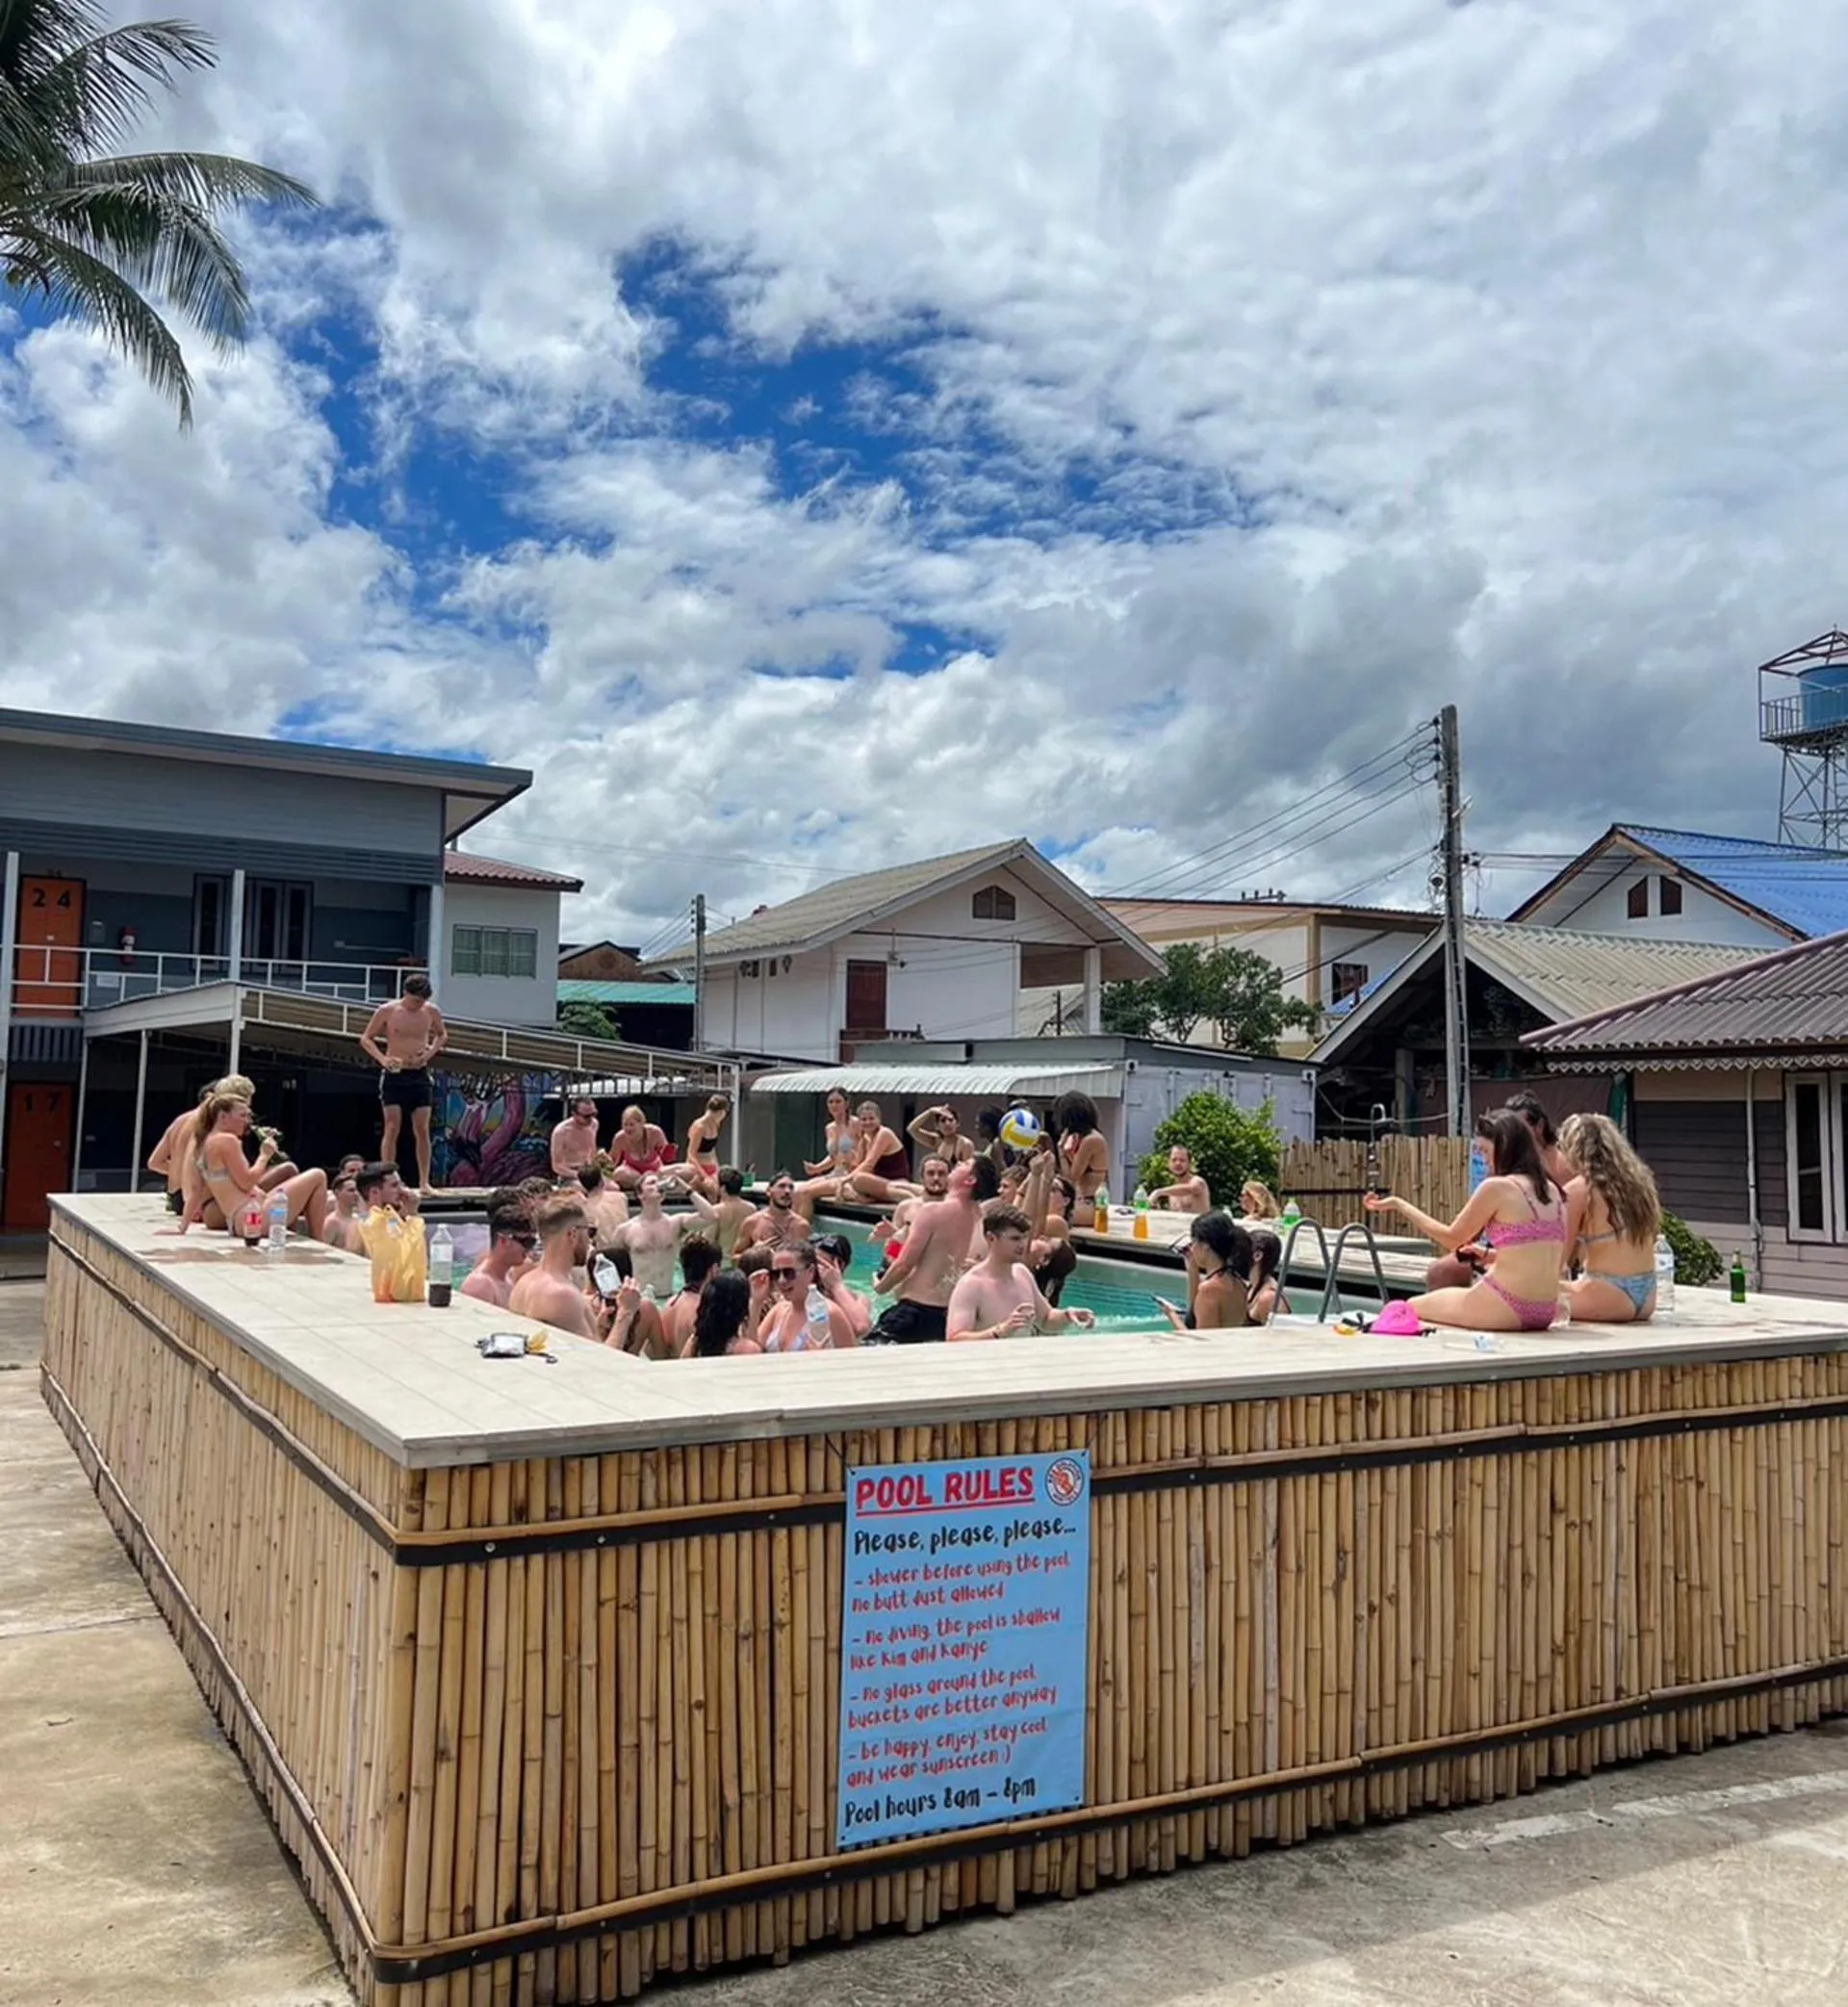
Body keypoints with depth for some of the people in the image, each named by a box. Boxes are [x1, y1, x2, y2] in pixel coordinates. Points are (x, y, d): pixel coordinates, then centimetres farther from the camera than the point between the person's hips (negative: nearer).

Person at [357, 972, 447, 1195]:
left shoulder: (431, 1011, 1)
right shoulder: (387, 1011, -7)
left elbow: (442, 1035, 19)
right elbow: (365, 1038, 1)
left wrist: (431, 1052, -1)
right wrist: (382, 1059, -16)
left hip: (420, 1075, 3)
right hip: (394, 1075, -3)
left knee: (422, 1131, 2)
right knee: (391, 1129, -5)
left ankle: (424, 1182, 9)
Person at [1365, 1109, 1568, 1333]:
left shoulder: (1496, 1187, -10)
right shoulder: (1552, 1191, 9)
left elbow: (1451, 1239, 2)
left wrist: (1399, 1204, 10)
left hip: (1506, 1310, -7)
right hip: (1544, 1313, 7)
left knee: (1413, 1307, 14)